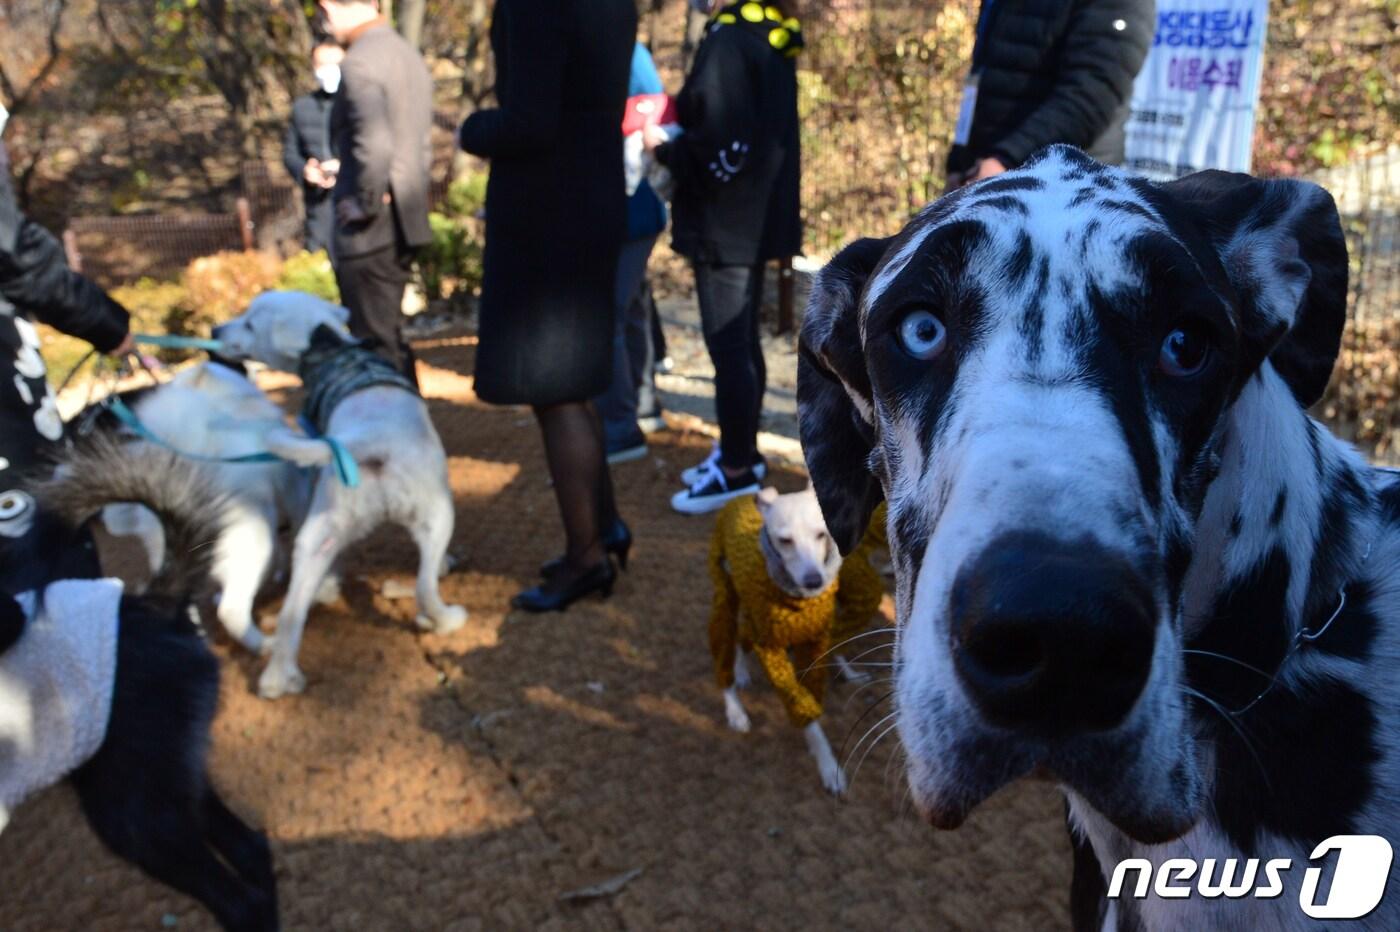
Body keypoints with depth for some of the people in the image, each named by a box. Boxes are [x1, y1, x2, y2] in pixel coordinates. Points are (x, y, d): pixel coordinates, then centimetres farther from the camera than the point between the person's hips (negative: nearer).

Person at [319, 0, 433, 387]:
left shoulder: (358, 63, -15)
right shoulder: (410, 56, 12)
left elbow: (374, 145, -27)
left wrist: (365, 202, -14)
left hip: (370, 228, -9)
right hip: (406, 221, 9)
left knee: (376, 342, 0)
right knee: (387, 335, 18)